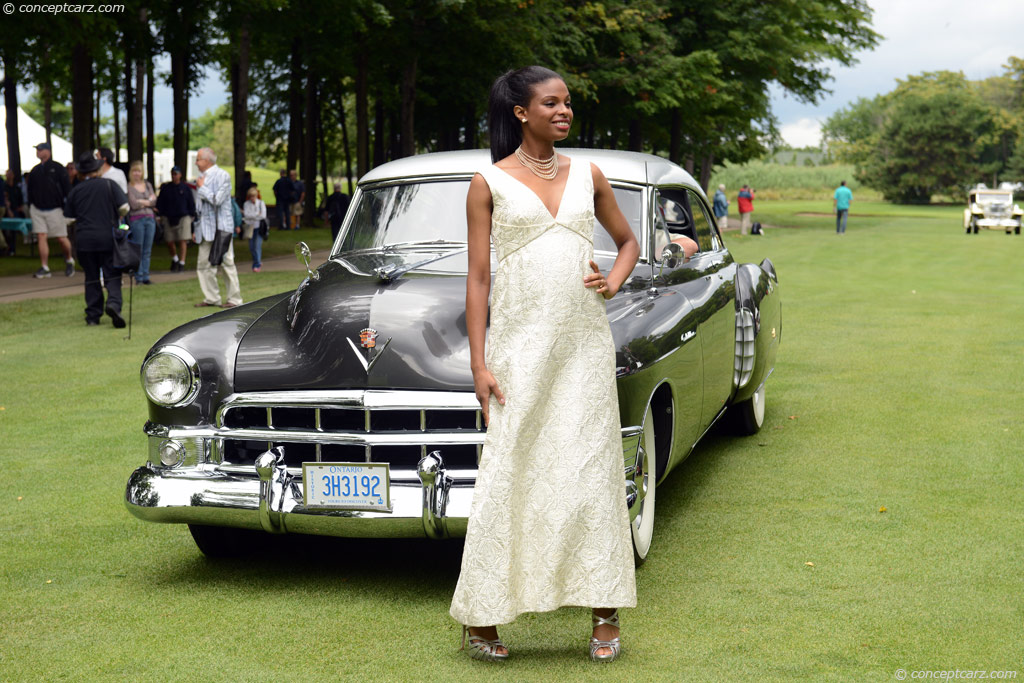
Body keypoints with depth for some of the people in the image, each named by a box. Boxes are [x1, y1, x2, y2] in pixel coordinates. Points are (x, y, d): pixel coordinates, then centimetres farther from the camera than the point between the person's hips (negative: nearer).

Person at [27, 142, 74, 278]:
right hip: (37, 209, 4)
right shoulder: (34, 171, 10)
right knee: (41, 237, -3)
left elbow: (67, 189, -3)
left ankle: (69, 261, 25)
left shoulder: (58, 168, -3)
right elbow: (30, 191, 17)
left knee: (61, 239, -1)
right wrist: (30, 208, 12)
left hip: (55, 209, -4)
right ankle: (44, 268, 0)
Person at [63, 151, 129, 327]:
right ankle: (113, 304, -25)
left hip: (85, 240, 2)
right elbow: (124, 207, -6)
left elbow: (69, 218, 7)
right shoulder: (109, 185, -1)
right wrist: (115, 219, 14)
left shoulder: (75, 191, 4)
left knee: (91, 278, 10)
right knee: (112, 276, 0)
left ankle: (93, 315, 10)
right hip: (108, 238, -2)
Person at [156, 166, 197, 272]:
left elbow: (191, 203, 10)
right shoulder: (165, 188, 7)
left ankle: (181, 262, -4)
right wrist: (162, 215, 2)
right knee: (169, 241, 4)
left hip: (183, 217, -2)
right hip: (169, 218, 2)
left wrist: (192, 215, 4)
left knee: (182, 241, -9)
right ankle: (174, 259, 29)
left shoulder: (185, 188, 6)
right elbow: (160, 203, 10)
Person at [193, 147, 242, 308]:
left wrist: (202, 187, -8)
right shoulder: (203, 177, 16)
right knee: (204, 264, 6)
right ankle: (211, 297, 12)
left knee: (226, 263, -4)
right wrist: (197, 229, 18)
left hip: (220, 227, -8)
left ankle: (234, 298, 3)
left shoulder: (222, 175, -7)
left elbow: (217, 199, -18)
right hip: (206, 228, 8)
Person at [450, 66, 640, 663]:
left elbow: (629, 242, 24)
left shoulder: (588, 175, 10)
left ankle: (606, 613, 12)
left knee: (593, 473, 3)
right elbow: (478, 279, -1)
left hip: (586, 344, 3)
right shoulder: (490, 183, 1)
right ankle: (480, 615, 8)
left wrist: (613, 283, 3)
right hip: (519, 345, -3)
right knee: (508, 476, -3)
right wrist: (479, 363, -6)